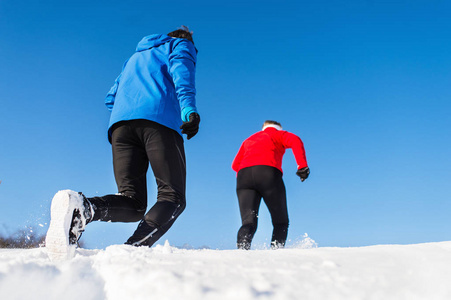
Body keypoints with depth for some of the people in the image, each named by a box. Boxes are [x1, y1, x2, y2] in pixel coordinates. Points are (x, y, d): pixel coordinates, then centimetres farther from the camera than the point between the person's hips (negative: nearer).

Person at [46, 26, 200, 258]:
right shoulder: (181, 45, 23)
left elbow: (111, 98, 32)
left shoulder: (135, 56, 40)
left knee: (133, 204, 0)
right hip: (160, 118, -5)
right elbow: (180, 69, -2)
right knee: (172, 197, -6)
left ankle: (82, 207, -31)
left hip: (120, 121, 6)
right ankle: (135, 248, -32)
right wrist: (189, 109, -18)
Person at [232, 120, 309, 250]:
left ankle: (242, 248, -34)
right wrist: (302, 165, -7)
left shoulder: (248, 140, 36)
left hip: (243, 176, 3)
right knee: (281, 222, 10)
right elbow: (295, 141, 1)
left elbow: (235, 165, 29)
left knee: (248, 222, -6)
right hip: (269, 174, -3)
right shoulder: (279, 134, 24)